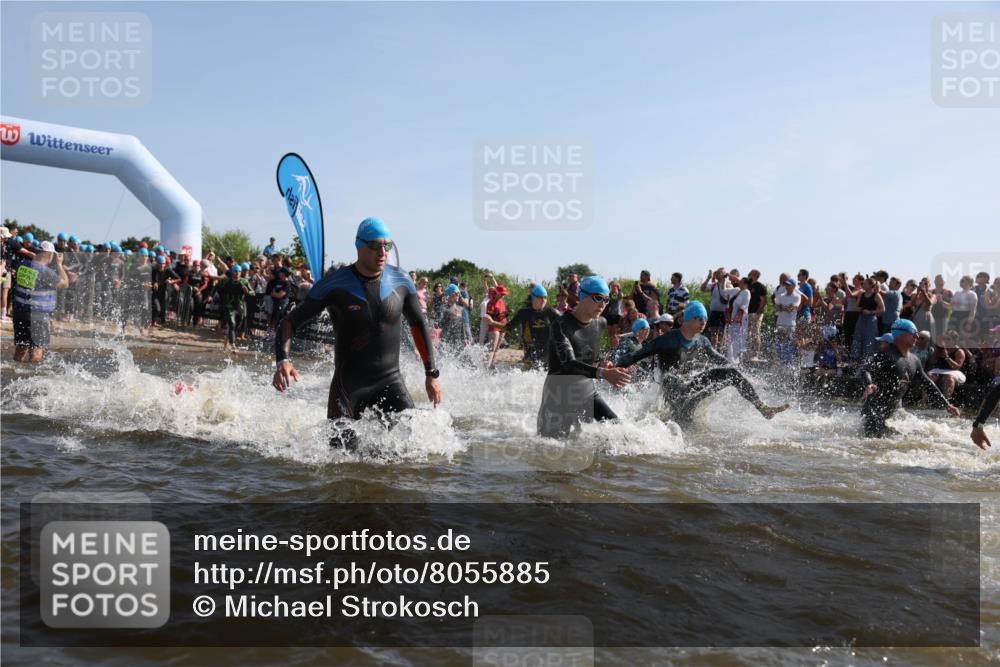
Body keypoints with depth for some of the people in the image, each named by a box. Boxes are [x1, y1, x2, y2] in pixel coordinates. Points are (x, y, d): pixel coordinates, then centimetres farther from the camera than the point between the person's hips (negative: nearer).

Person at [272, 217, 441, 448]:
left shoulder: (401, 281, -1)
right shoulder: (334, 284, -10)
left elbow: (418, 324, 13)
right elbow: (291, 321, -5)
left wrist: (431, 373, 12)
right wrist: (283, 361, -23)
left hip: (391, 381, 3)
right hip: (348, 384, -2)